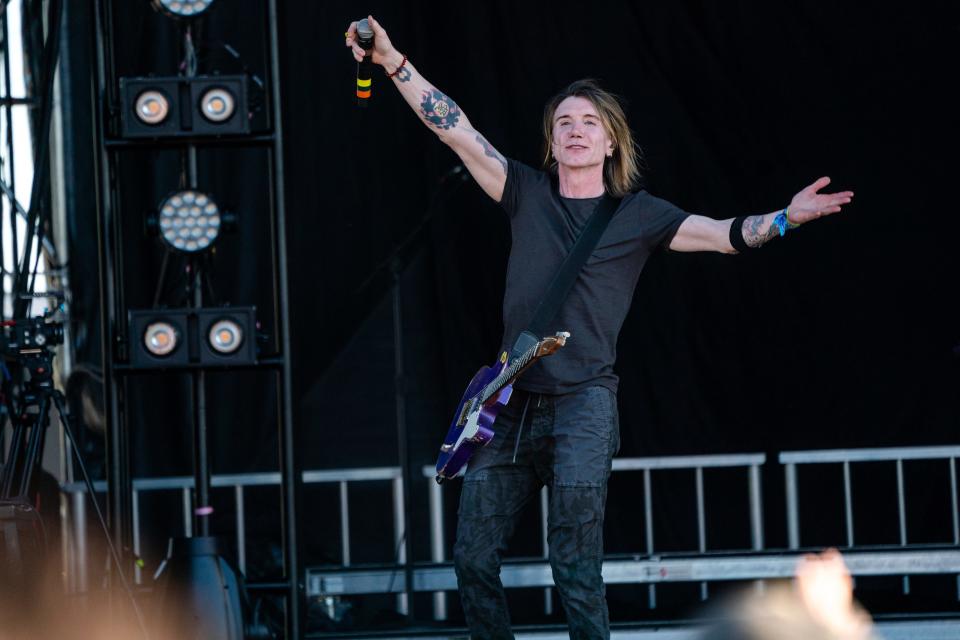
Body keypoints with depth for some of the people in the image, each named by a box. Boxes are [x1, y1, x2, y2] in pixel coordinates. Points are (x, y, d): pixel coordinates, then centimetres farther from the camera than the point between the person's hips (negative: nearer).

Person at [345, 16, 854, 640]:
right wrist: (393, 62, -3)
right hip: (514, 403, 4)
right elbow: (456, 130, 5)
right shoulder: (527, 192, 9)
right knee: (474, 557, 5)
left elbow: (720, 233, -6)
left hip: (583, 405, -4)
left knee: (576, 571, -11)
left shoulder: (638, 215, 4)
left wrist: (785, 218, -24)